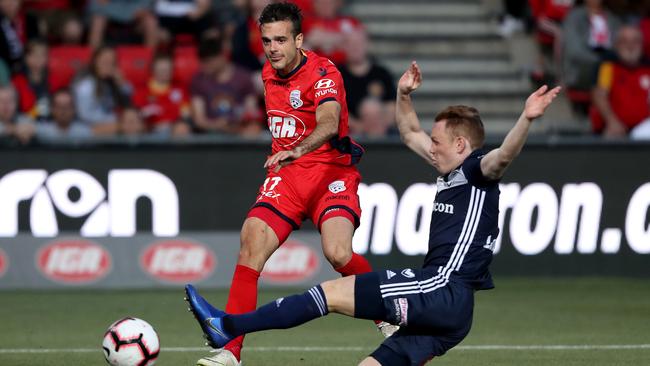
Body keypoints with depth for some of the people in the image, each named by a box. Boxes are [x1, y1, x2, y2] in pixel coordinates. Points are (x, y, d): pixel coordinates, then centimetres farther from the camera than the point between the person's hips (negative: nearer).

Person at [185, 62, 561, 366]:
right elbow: (411, 134, 37)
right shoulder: (452, 173, 23)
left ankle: (229, 325, -4)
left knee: (332, 293, -7)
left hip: (443, 290, -10)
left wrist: (527, 119, -43)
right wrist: (404, 96, 27)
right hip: (442, 304, 10)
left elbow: (504, 155, -27)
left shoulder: (477, 170, -4)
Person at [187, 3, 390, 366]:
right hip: (286, 174, 6)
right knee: (251, 247, -14)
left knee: (339, 254, -27)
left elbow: (328, 123, -35)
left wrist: (297, 151, -51)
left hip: (331, 171, -6)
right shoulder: (269, 73, 9)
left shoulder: (323, 73, -15)